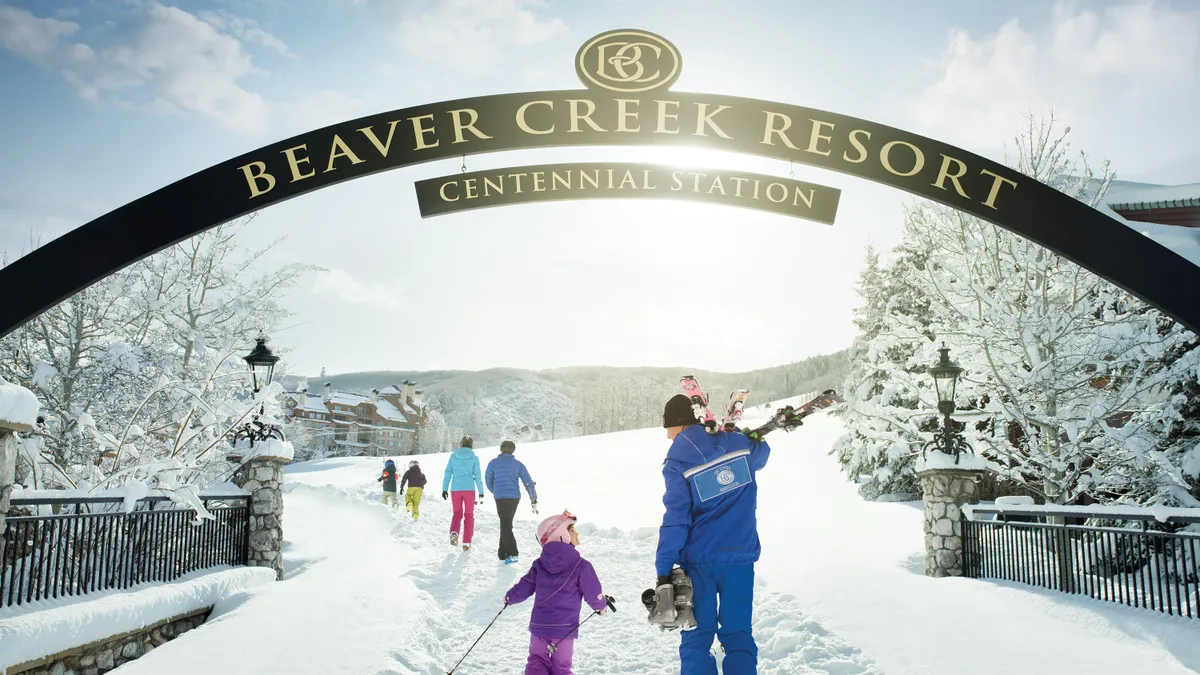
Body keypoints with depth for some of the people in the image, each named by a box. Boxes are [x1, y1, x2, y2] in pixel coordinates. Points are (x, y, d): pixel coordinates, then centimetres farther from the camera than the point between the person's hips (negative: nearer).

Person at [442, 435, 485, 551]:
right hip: (469, 489, -1)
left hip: (455, 489, 1)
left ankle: (454, 532, -15)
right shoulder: (474, 458, -1)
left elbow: (448, 473, 2)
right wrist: (481, 492, 9)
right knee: (469, 515, 12)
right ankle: (466, 542, 8)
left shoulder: (453, 456, 3)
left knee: (457, 513, 15)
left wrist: (444, 489, 6)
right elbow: (477, 476, 1)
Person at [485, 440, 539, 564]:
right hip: (515, 498, 4)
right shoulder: (518, 464, 10)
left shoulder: (493, 463, 6)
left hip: (501, 498, -4)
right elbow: (528, 482, 3)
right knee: (506, 523, 17)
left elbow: (488, 481, 16)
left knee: (506, 525, -7)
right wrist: (534, 500, 4)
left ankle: (512, 554, -21)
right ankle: (503, 552, 20)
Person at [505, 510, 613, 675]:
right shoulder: (581, 566, -12)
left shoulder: (539, 564, 0)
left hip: (539, 625, 3)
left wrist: (509, 598, 28)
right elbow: (593, 595, -7)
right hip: (565, 629, -3)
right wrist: (602, 606, 17)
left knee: (537, 661, 17)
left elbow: (523, 588, 7)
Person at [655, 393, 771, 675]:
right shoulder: (739, 444, -1)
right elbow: (761, 454, 24)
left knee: (697, 639, 9)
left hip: (699, 562, -3)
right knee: (738, 635, 11)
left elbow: (675, 522, -15)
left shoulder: (677, 465, -12)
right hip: (741, 557, 3)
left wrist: (664, 570, -11)